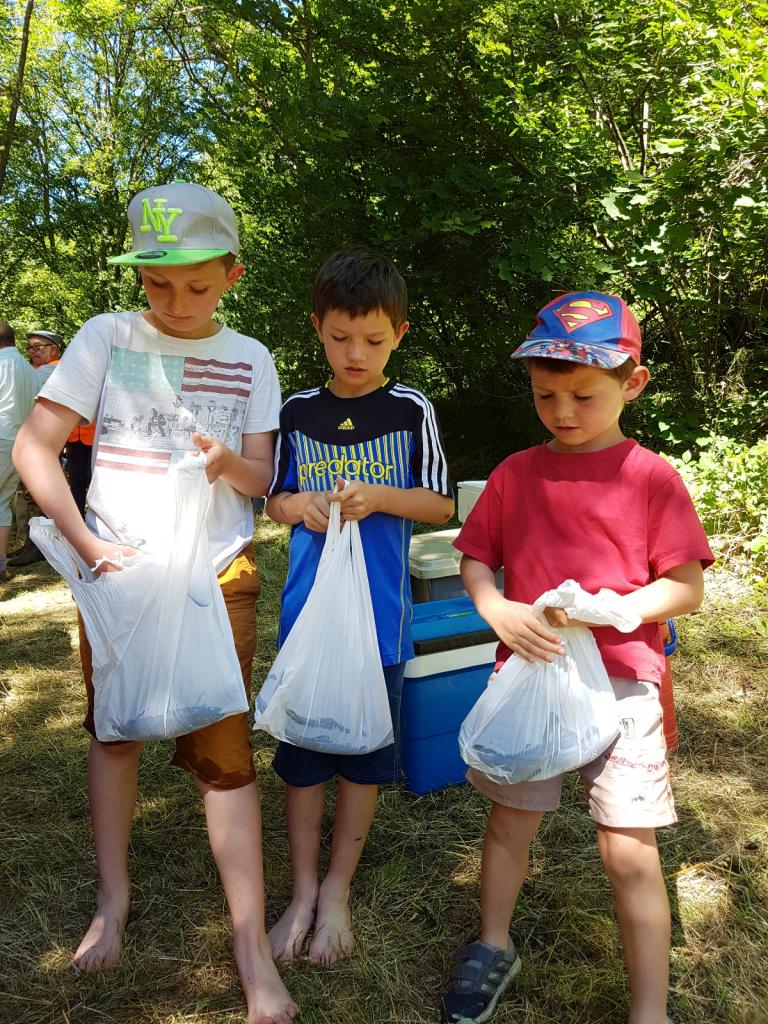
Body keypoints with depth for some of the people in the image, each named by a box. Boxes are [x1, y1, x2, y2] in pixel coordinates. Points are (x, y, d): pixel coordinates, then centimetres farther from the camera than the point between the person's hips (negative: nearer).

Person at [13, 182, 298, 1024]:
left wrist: (230, 463, -18)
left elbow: (261, 477, 5)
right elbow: (34, 447, -5)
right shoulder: (106, 337, -3)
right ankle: (113, 898, 34)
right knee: (114, 728, 13)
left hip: (216, 576, 0)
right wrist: (86, 543, -15)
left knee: (223, 750, -1)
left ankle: (252, 949, 9)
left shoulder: (249, 359, 3)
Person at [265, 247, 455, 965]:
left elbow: (441, 504, 0)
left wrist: (377, 496, -16)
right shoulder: (297, 412, 5)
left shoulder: (411, 410, -1)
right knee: (301, 749, 8)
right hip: (307, 609, 2)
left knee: (363, 754, 10)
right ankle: (303, 890, 27)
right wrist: (300, 505, -10)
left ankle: (337, 891, 29)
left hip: (378, 615, -1)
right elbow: (274, 499, 12)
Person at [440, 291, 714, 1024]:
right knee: (509, 822, 17)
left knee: (629, 852, 2)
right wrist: (495, 608, -14)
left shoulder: (652, 478, -6)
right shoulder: (515, 474, 3)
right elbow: (474, 560, 6)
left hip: (620, 682, -3)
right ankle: (493, 949, 42)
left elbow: (686, 588, -6)